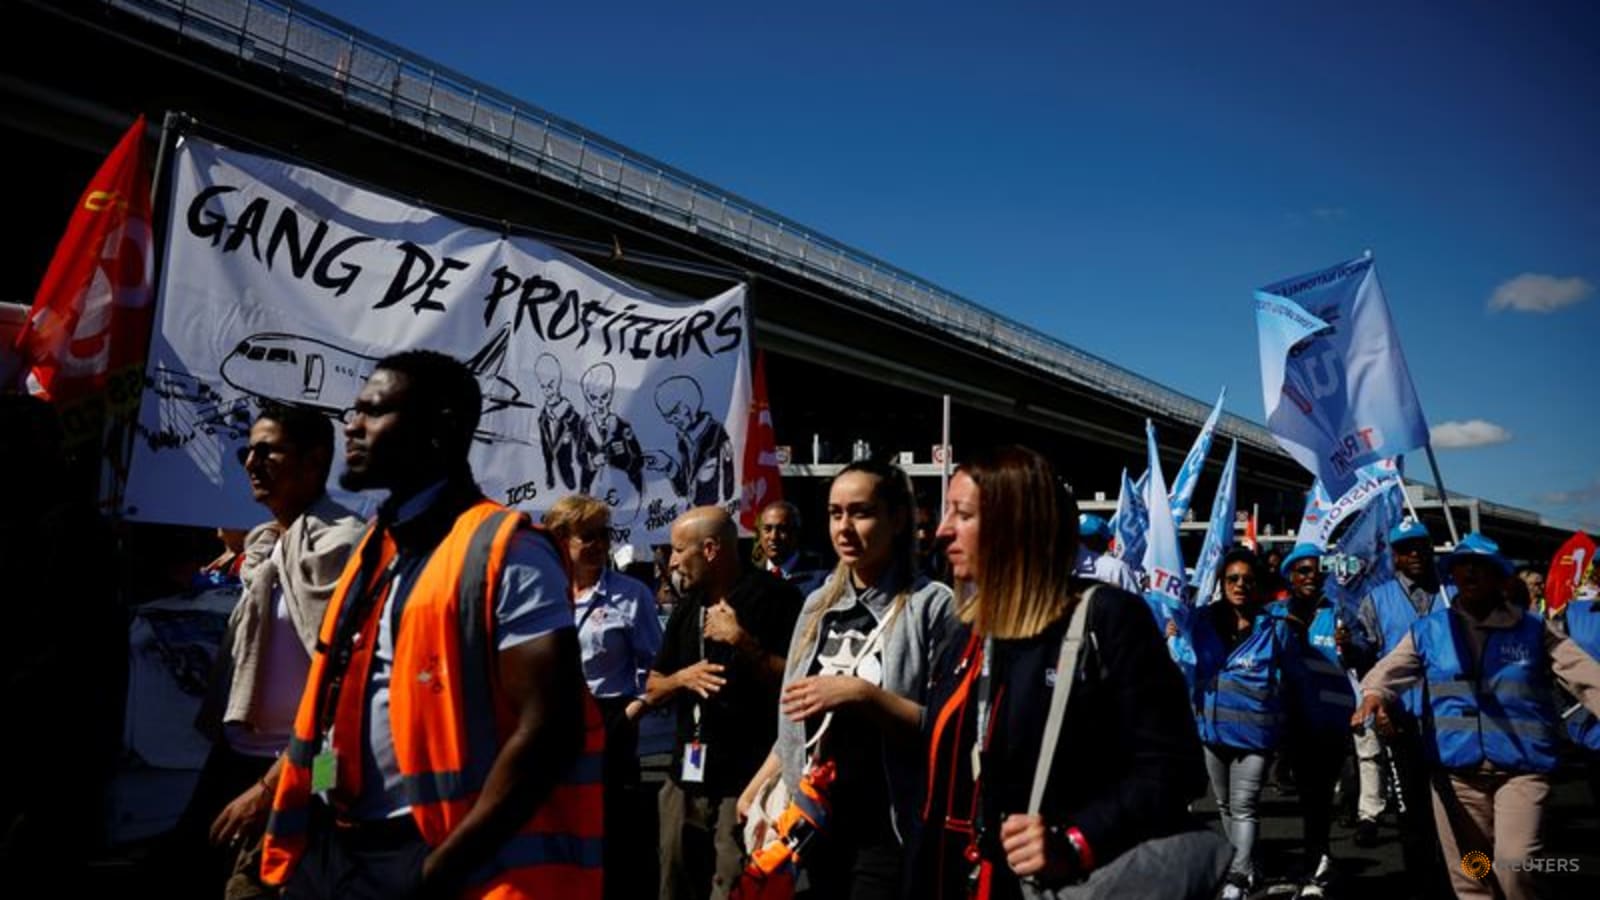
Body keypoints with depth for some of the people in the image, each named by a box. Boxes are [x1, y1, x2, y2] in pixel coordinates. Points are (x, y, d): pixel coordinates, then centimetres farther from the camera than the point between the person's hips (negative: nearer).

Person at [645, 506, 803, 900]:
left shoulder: (775, 596, -8)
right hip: (686, 776, 7)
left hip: (747, 779, -7)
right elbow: (652, 690, 15)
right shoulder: (687, 606, 14)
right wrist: (683, 677, -6)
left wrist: (743, 641, -20)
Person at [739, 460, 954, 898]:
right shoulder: (819, 604, 8)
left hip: (888, 833, -5)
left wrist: (862, 694, -24)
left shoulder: (932, 605, -11)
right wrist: (758, 787, 10)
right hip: (816, 824, 5)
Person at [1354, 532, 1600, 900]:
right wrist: (1374, 694, -27)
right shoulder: (1428, 630, 6)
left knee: (1514, 863, -18)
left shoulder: (1534, 630, 5)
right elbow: (1389, 670, -4)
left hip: (1521, 767, -2)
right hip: (1455, 769, 2)